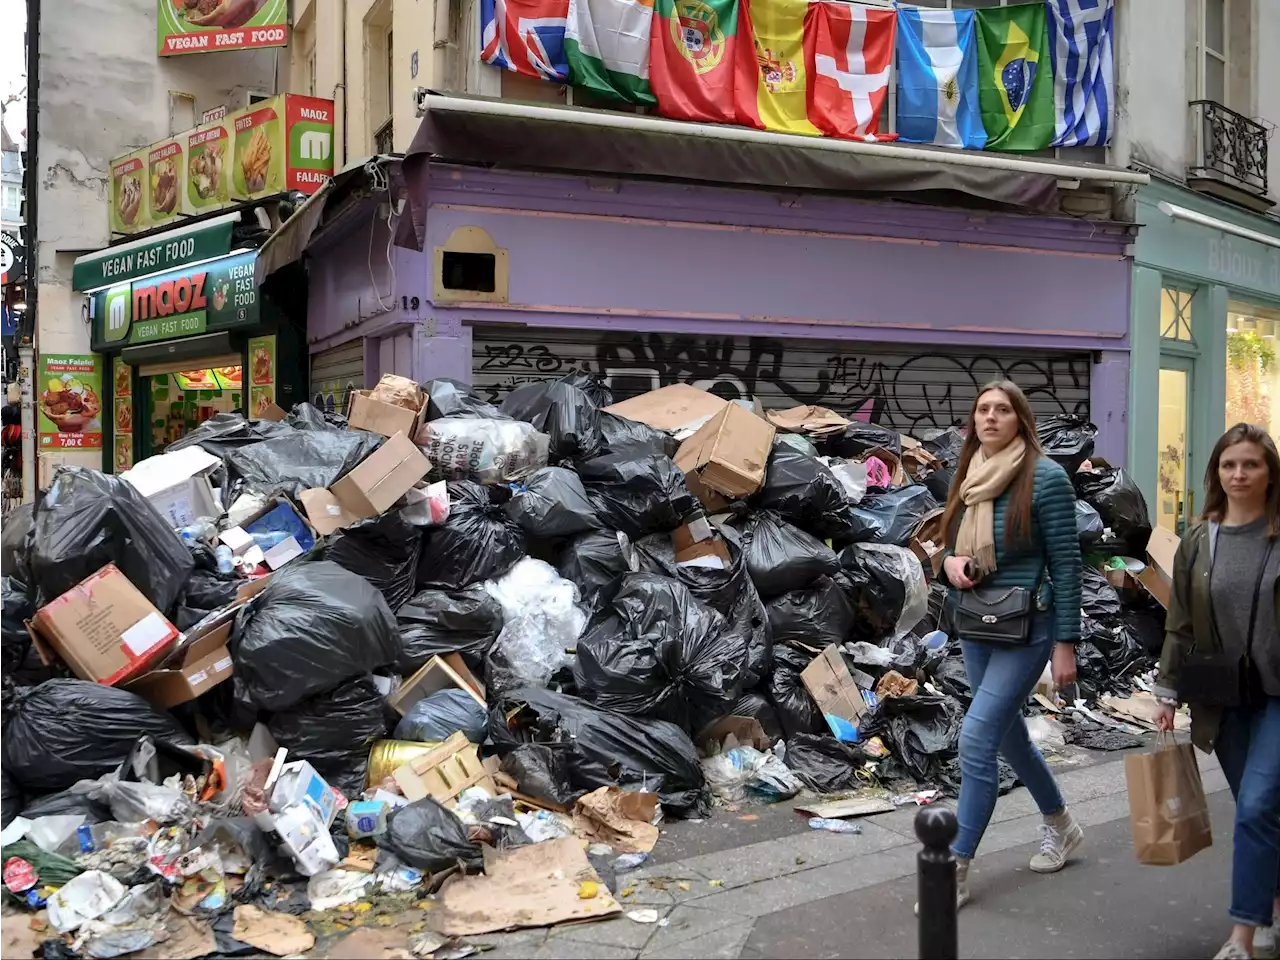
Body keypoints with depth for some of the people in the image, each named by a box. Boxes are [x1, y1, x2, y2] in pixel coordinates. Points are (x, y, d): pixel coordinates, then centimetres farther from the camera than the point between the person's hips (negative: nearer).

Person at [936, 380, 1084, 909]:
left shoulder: (1046, 477, -12)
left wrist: (1066, 643, -12)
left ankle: (956, 870, -3)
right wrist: (950, 562, -7)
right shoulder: (968, 476, 6)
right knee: (1008, 733, 18)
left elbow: (1066, 563, -11)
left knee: (977, 736, -13)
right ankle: (1061, 825, 42)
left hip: (1026, 628, -7)